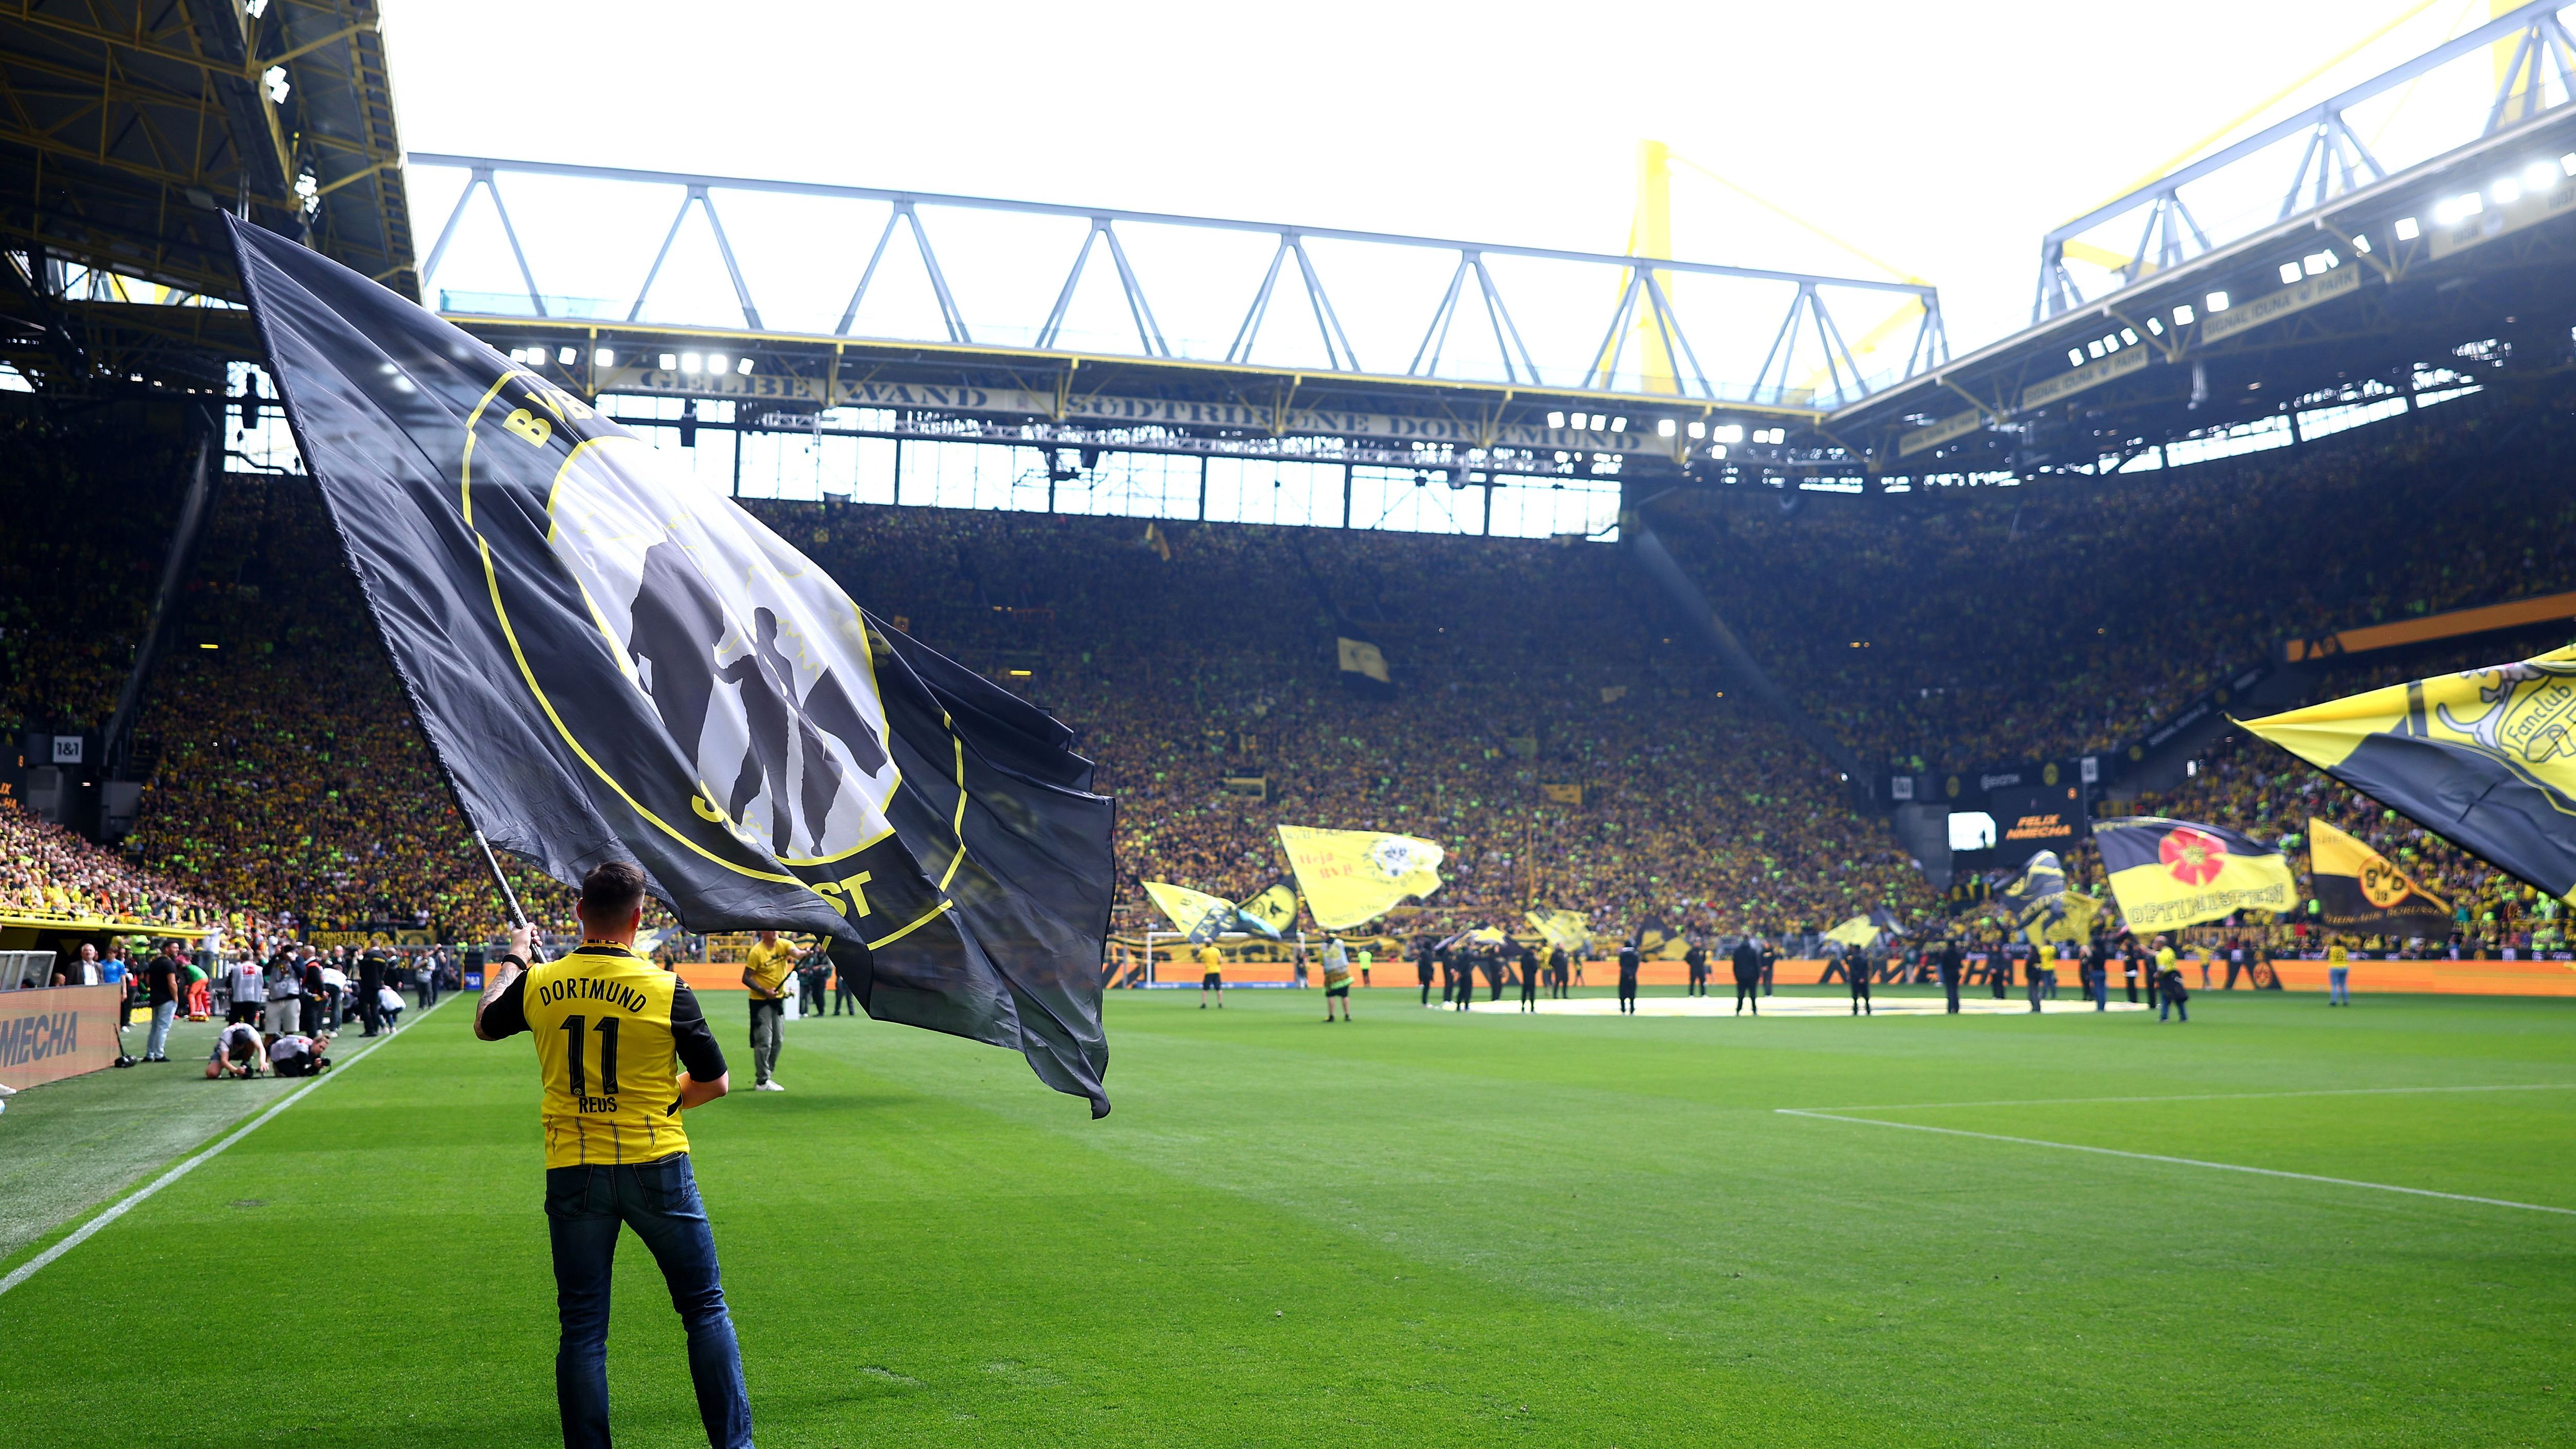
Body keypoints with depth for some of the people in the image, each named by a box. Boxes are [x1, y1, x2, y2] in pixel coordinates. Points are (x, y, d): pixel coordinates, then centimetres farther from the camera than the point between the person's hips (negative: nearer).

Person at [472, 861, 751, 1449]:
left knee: (582, 1327, 10)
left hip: (573, 1173, 2)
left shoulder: (537, 984, -2)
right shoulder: (666, 989, -11)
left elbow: (485, 1022, 20)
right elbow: (715, 1082, -3)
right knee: (706, 1310, 9)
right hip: (656, 1165, -2)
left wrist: (513, 959, 35)